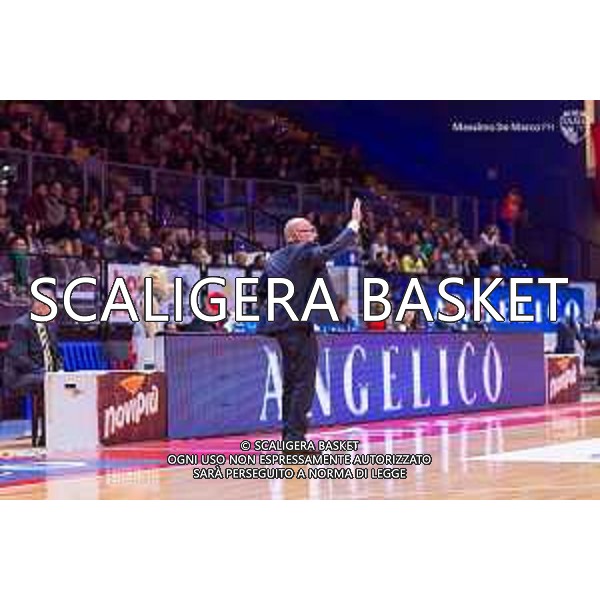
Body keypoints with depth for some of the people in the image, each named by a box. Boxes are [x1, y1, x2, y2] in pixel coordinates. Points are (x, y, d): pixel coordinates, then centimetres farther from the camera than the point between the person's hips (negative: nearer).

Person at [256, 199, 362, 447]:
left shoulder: (274, 258, 14)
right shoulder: (305, 252, -9)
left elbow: (260, 291, 18)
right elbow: (331, 250, -22)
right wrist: (354, 224, -15)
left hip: (281, 326, 9)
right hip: (299, 326, -9)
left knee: (291, 383, 15)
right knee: (304, 383, -6)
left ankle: (289, 436, 18)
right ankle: (295, 438, -9)